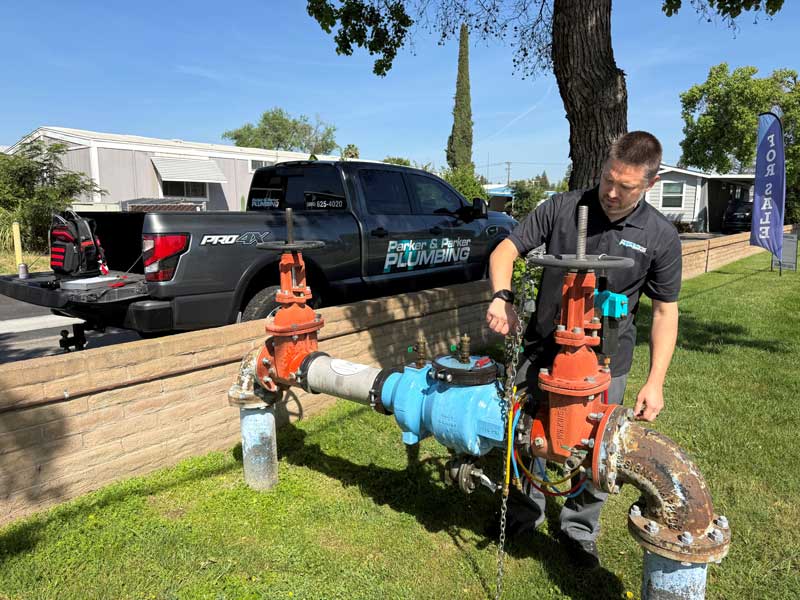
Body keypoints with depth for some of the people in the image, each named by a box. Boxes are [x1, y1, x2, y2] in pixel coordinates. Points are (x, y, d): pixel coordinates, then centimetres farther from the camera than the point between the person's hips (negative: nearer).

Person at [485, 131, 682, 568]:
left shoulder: (661, 237, -6)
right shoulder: (562, 208, -6)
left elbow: (665, 311, -1)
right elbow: (505, 251, -4)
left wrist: (655, 381, -8)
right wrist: (501, 297, -24)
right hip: (541, 351, 1)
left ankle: (579, 532, 36)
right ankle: (523, 515, 39)